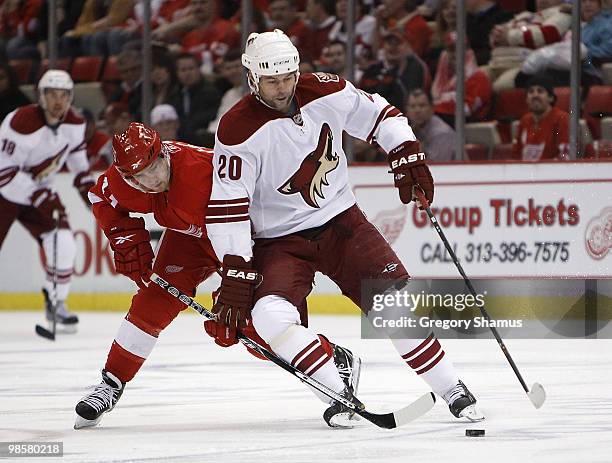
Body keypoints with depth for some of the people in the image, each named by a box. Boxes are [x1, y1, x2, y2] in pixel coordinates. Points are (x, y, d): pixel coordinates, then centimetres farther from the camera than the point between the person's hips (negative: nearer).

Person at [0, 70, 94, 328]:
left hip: (39, 192, 5)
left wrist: (85, 182, 10)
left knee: (63, 245, -12)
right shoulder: (22, 123, -29)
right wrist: (38, 197, -34)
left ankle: (55, 303, 5)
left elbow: (75, 151, 17)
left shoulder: (75, 124, -7)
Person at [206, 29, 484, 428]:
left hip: (341, 221, 3)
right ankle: (342, 396, -14)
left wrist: (408, 157, -2)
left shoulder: (327, 93, -9)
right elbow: (227, 207, -20)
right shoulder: (238, 131, -19)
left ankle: (453, 391, 4)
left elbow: (380, 115, 9)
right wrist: (235, 275, -23)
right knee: (270, 315, -27)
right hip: (280, 240, -2)